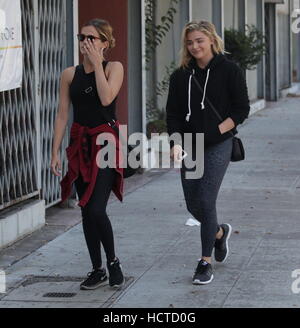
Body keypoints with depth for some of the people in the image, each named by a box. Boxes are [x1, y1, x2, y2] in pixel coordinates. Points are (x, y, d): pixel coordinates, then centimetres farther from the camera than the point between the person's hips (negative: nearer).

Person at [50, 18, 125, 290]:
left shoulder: (114, 67, -3)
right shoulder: (70, 74, 6)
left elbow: (106, 98, -20)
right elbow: (62, 115, 6)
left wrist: (97, 63, -14)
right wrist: (55, 152, 2)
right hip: (80, 145, 4)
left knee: (96, 209, -14)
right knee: (86, 212, 7)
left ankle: (113, 262, 9)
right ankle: (98, 270, 18)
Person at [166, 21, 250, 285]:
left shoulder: (229, 71, -4)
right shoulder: (181, 75, 5)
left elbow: (242, 109, -4)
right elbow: (173, 113, 4)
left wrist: (216, 130, -13)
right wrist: (176, 142, -11)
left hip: (218, 146, -4)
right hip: (190, 147, 4)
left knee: (206, 201, -11)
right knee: (193, 204, 7)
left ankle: (206, 262, -1)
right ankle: (219, 232, 40)